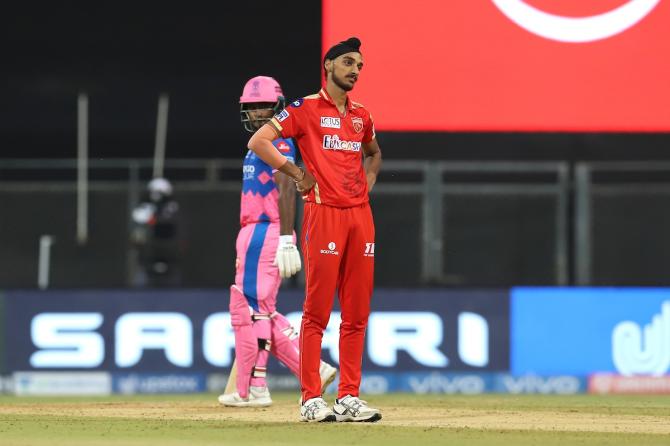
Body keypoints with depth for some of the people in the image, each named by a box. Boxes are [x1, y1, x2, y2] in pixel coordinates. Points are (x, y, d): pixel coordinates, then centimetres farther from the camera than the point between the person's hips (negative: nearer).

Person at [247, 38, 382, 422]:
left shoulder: (361, 116, 17)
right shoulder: (306, 108, -1)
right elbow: (259, 141, -8)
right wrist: (297, 173, -9)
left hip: (360, 214, 6)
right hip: (324, 213, -6)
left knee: (357, 313, 5)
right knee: (317, 311, -7)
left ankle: (349, 398, 9)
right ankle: (312, 400, -5)